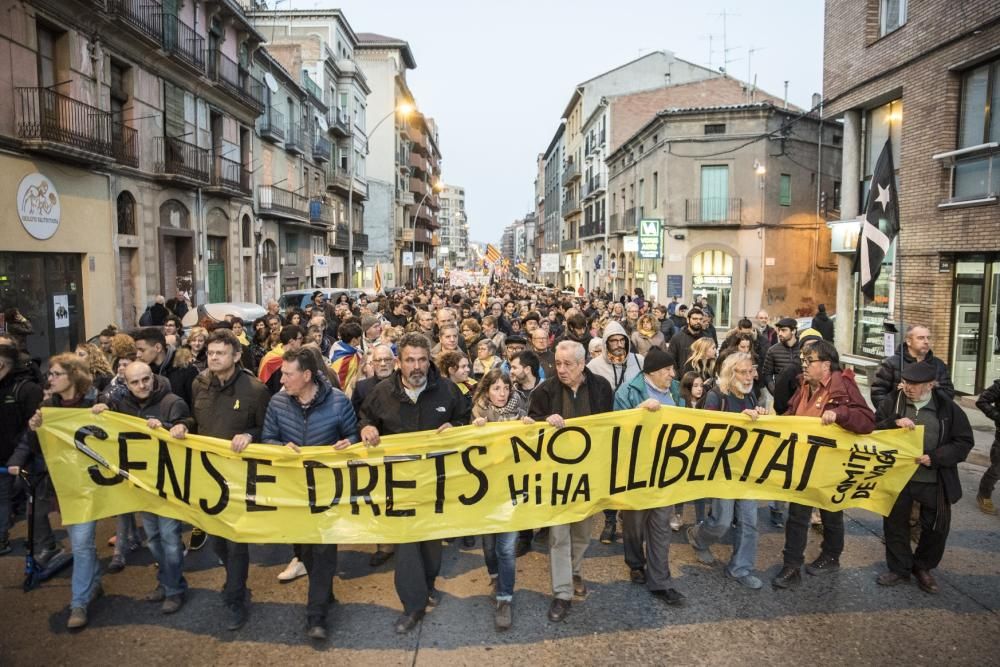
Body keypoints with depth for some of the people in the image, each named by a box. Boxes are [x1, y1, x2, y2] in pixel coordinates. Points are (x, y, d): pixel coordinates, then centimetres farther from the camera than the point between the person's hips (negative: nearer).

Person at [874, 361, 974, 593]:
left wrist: (935, 457, -18)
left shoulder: (948, 407, -7)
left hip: (934, 481, 0)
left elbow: (964, 442, -4)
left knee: (936, 527, 12)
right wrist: (893, 423, -23)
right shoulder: (892, 401, -5)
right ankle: (899, 568, 29)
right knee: (895, 523, 10)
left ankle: (923, 568, 36)